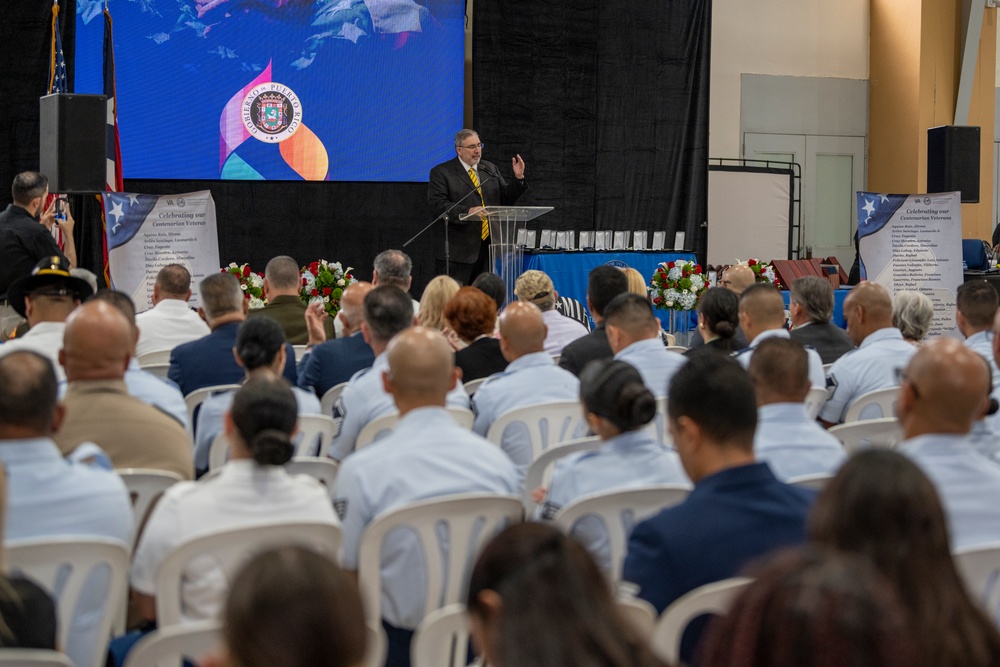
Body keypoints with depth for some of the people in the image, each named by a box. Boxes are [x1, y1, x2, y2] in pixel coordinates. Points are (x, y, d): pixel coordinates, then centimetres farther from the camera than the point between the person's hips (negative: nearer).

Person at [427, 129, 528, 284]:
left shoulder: (491, 169, 17)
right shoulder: (441, 172, -1)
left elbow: (506, 199, 16)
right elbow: (438, 205, -13)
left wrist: (518, 178, 1)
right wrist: (467, 212, -25)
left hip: (488, 247, 5)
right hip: (458, 251, -5)